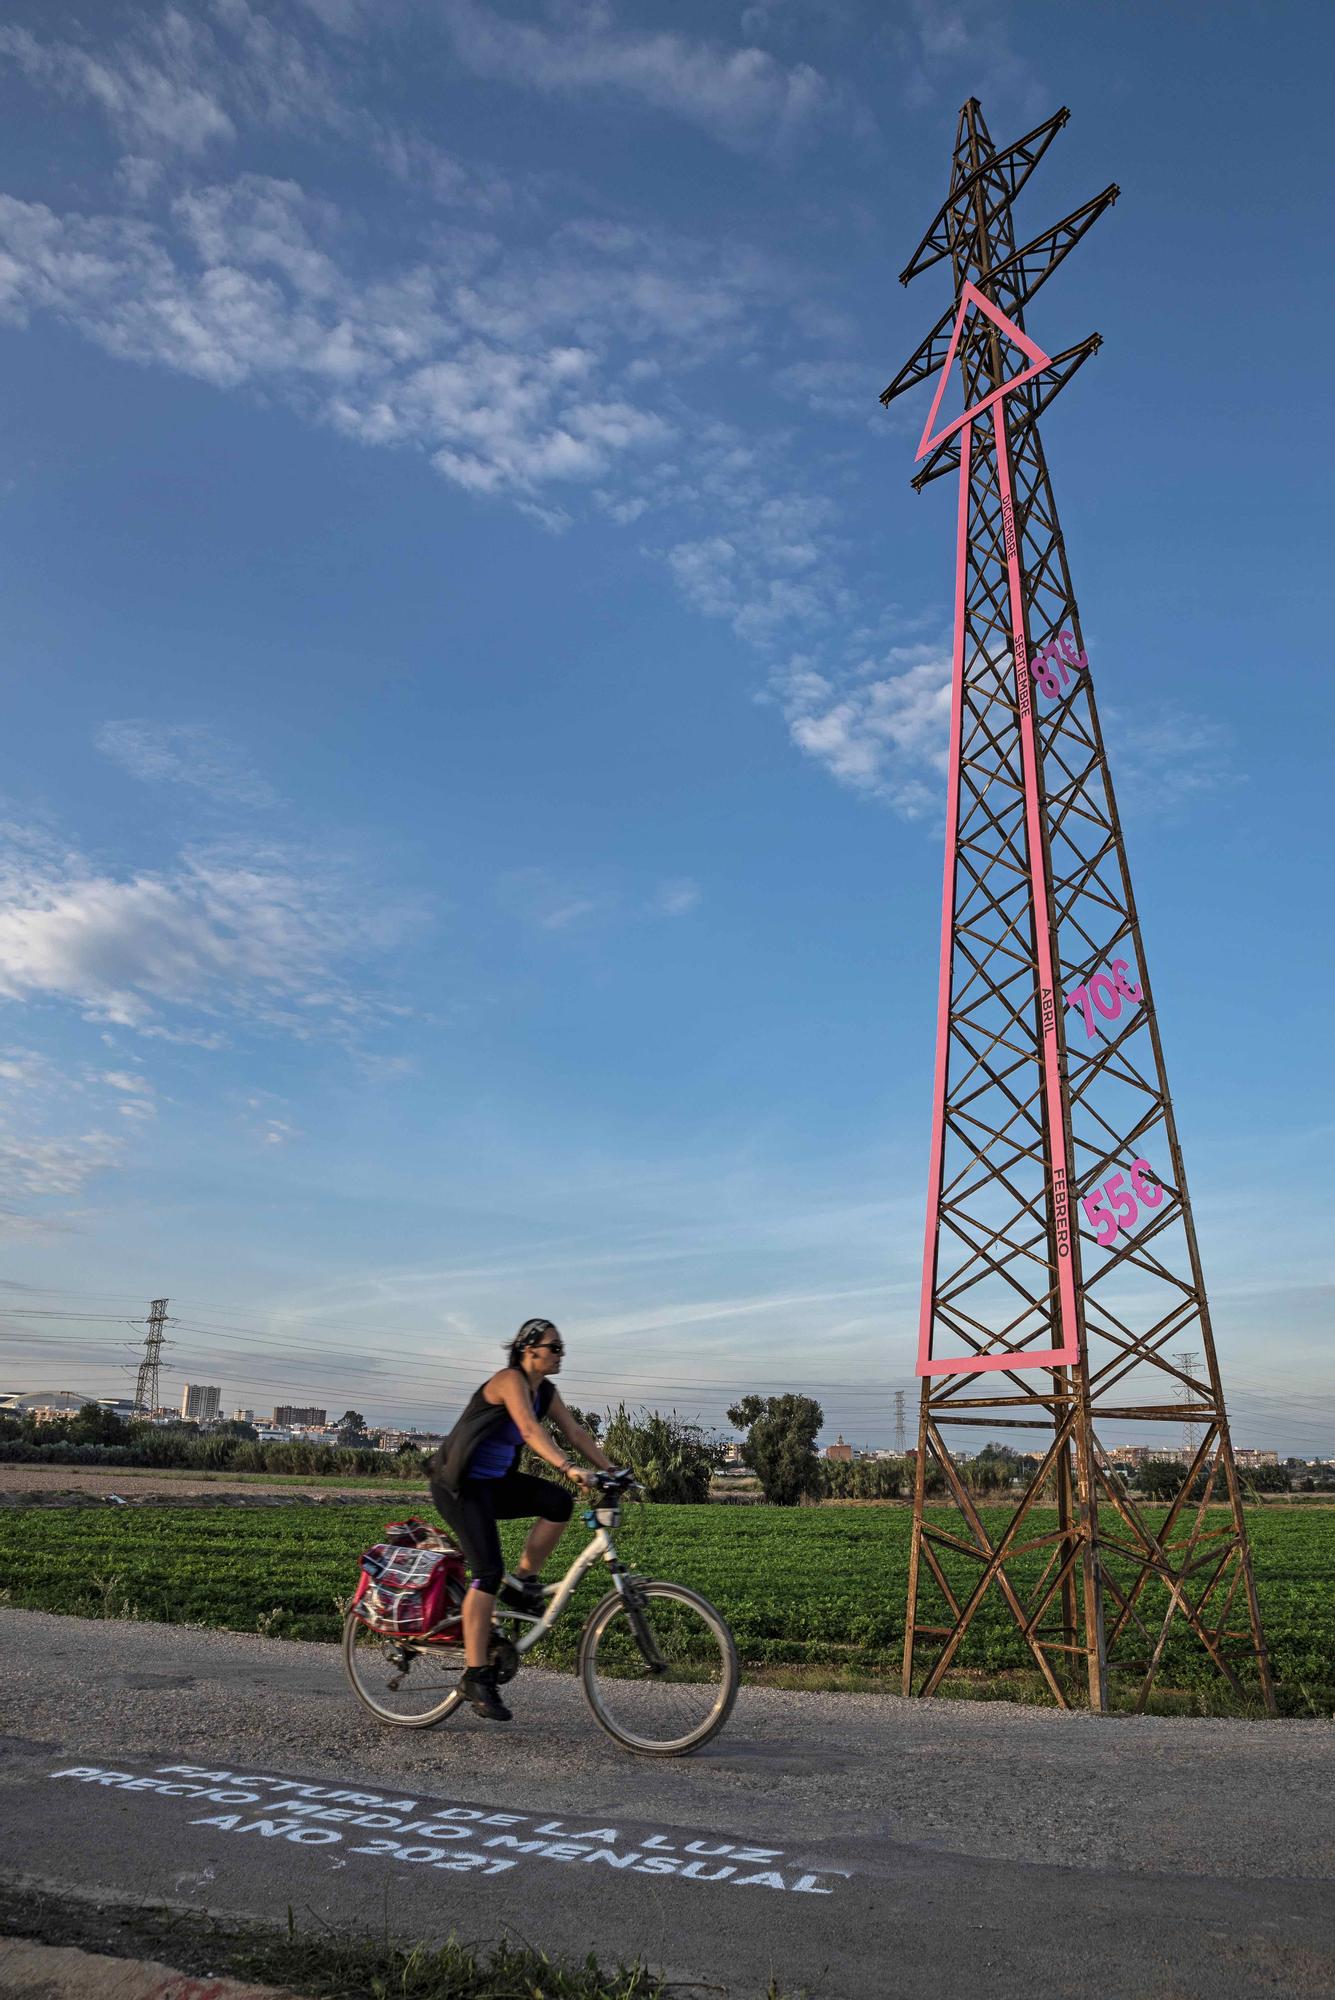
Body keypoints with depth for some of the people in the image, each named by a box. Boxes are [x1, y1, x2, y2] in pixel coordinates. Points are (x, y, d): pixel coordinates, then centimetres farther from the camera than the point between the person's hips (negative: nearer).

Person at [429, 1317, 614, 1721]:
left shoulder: (546, 1391, 6)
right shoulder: (510, 1380, -20)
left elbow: (575, 1434, 4)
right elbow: (530, 1431, -34)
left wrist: (610, 1470, -7)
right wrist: (568, 1468, -45)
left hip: (495, 1482, 8)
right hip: (458, 1483, -8)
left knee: (559, 1503, -15)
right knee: (489, 1572, -17)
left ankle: (522, 1585, 1)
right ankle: (477, 1676, -9)